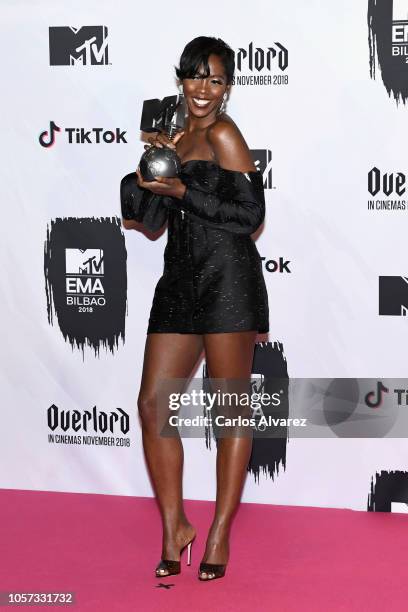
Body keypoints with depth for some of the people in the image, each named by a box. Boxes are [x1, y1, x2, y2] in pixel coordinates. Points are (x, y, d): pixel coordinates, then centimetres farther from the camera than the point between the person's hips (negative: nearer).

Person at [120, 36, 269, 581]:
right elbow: (152, 223, 20)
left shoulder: (223, 135, -3)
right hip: (180, 283, 8)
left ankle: (220, 535, 10)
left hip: (228, 280, -7)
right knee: (152, 403, 2)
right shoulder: (177, 140, 18)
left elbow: (251, 215, -11)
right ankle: (174, 527, 14)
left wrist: (183, 191, -14)